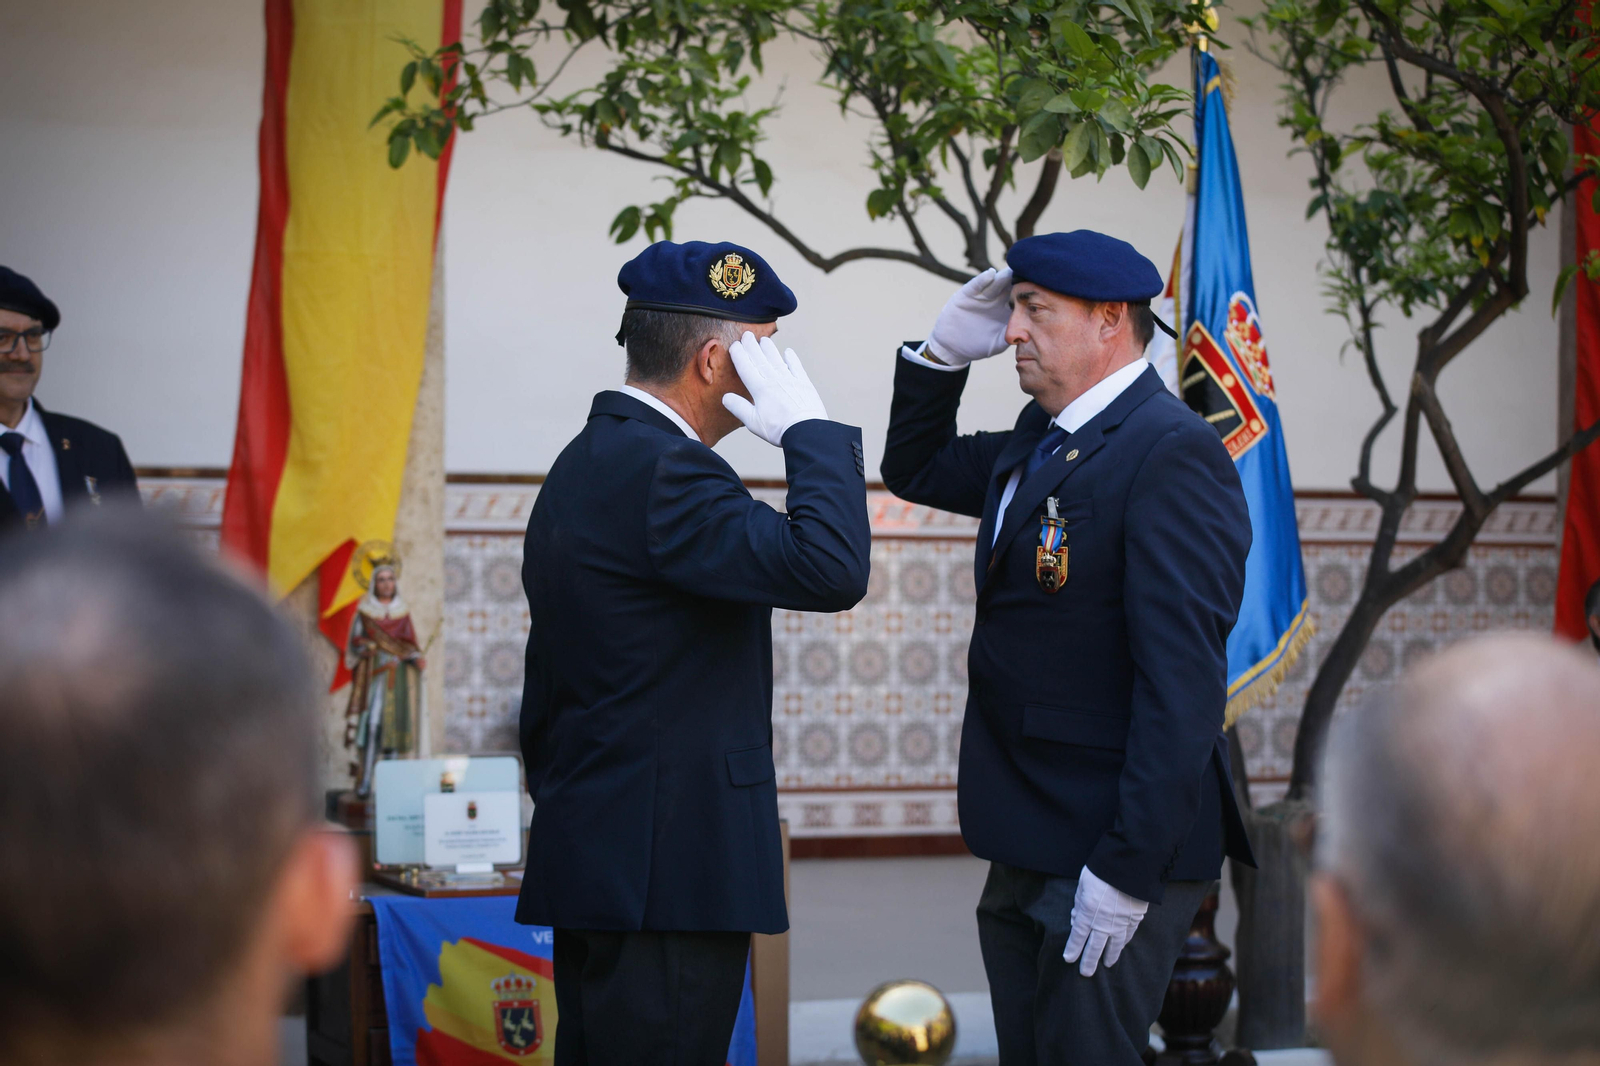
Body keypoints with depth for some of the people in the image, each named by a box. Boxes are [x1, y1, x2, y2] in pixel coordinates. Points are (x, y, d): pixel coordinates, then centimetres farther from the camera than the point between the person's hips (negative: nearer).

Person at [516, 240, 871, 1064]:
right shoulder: (661, 470, -16)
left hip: (593, 864, 11)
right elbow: (830, 570, -27)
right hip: (670, 869, -11)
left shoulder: (586, 463, 16)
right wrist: (811, 428, -14)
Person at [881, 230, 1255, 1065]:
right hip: (1027, 851, 9)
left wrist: (1127, 872, -24)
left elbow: (1182, 682, -23)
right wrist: (945, 351, 10)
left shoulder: (1171, 451, -17)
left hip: (1117, 849, -9)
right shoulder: (1039, 442, 12)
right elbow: (914, 470, 29)